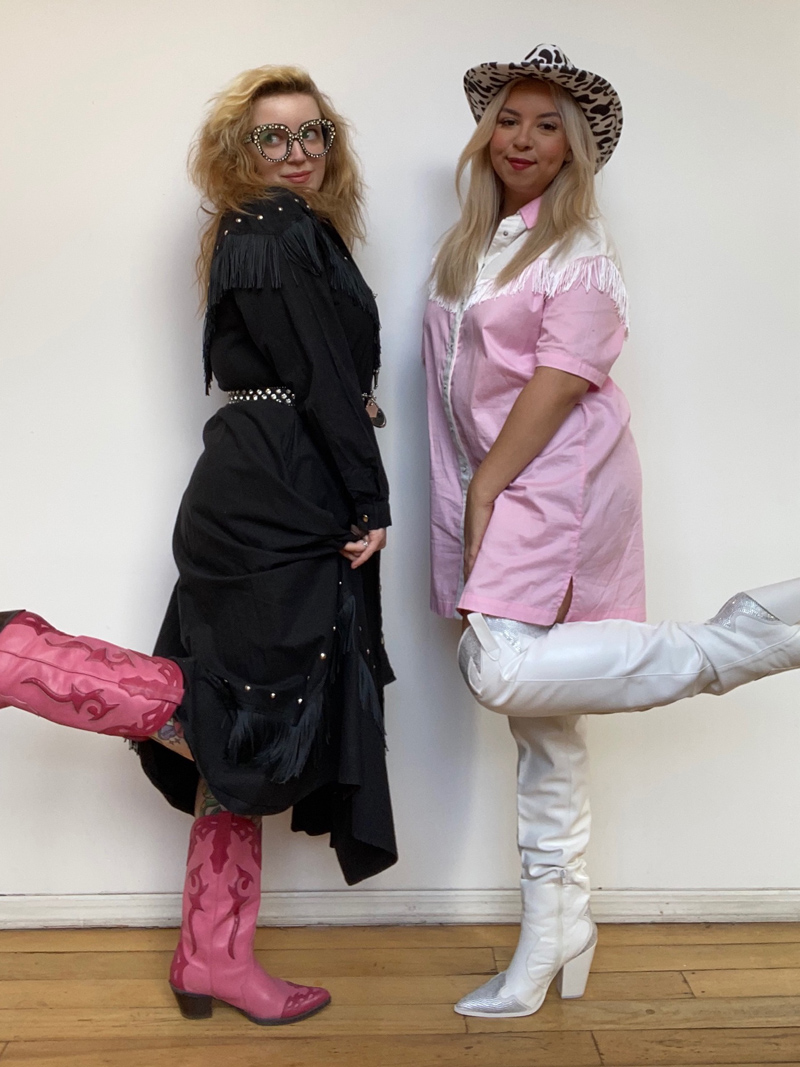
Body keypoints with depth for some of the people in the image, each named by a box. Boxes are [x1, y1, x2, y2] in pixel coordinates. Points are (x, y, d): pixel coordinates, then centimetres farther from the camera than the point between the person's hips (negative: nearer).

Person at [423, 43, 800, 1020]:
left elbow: (560, 382, -13)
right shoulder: (469, 244, 18)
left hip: (556, 483, -6)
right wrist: (473, 502, 7)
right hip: (495, 492, 6)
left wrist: (485, 489, -13)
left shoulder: (579, 251, -3)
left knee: (502, 670, -25)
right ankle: (553, 940, 19)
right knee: (539, 718, 8)